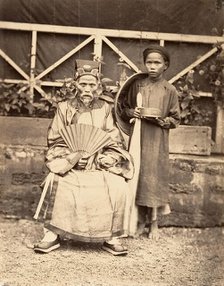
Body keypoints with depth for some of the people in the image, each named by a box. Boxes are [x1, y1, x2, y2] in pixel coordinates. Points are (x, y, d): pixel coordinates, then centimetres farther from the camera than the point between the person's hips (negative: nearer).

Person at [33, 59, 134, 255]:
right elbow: (55, 141, 4)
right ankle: (52, 235, -17)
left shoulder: (105, 109, 8)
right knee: (58, 183, -32)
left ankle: (111, 238, -9)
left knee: (119, 189, -26)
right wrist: (71, 157, -13)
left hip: (100, 165, 1)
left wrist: (107, 158, -12)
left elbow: (114, 143, 8)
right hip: (69, 164, -1)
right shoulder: (65, 108, 6)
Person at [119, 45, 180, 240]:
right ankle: (141, 221, 18)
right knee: (138, 177, 6)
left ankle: (154, 223, 12)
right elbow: (124, 108, 12)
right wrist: (131, 112, -9)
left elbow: (175, 120, 2)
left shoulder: (170, 90, -2)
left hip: (157, 142, -2)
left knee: (153, 178, -1)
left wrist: (159, 119, -15)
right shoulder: (137, 84, 4)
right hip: (137, 138, 2)